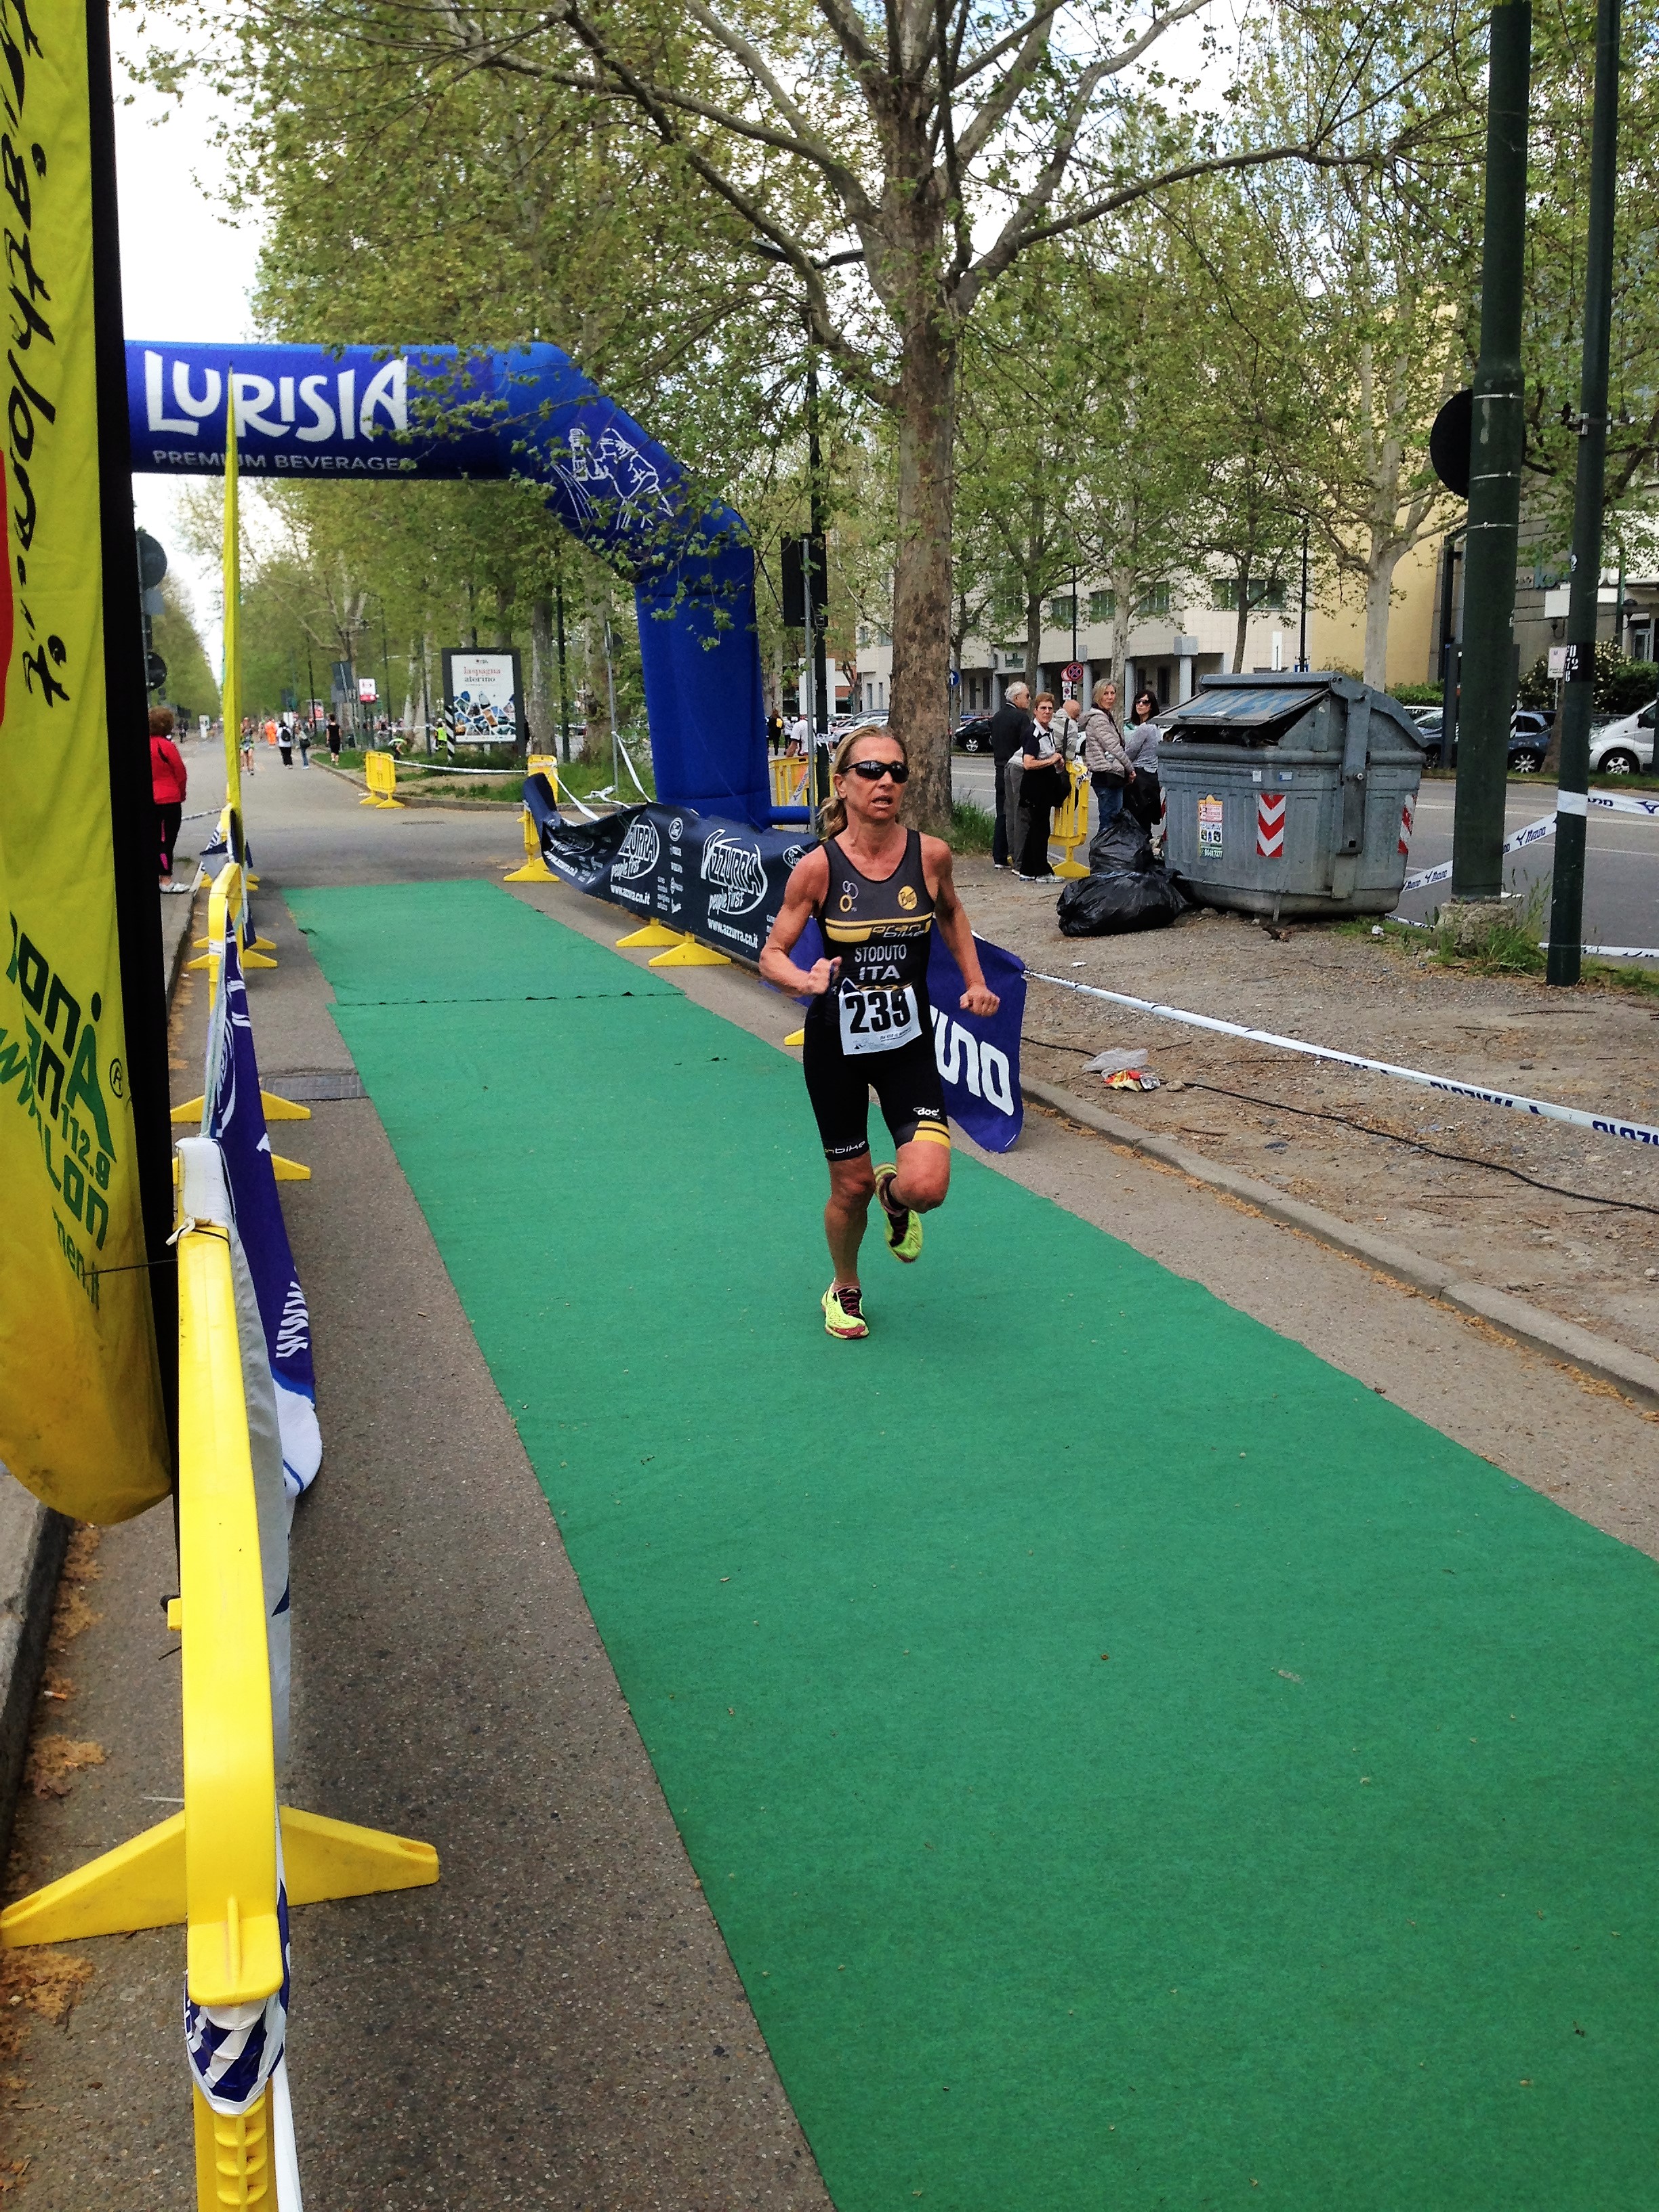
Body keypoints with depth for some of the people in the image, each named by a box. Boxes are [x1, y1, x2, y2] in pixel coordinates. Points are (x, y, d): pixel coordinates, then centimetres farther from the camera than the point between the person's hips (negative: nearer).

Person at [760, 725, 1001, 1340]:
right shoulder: (818, 867, -13)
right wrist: (806, 981, -27)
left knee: (927, 1186, -15)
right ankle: (844, 1290, 40)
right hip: (836, 1044, -1)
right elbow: (772, 954, -6)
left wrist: (975, 981, 6)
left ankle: (895, 1199, 25)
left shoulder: (930, 854, -8)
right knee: (852, 1186, 10)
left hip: (908, 1042, 1)